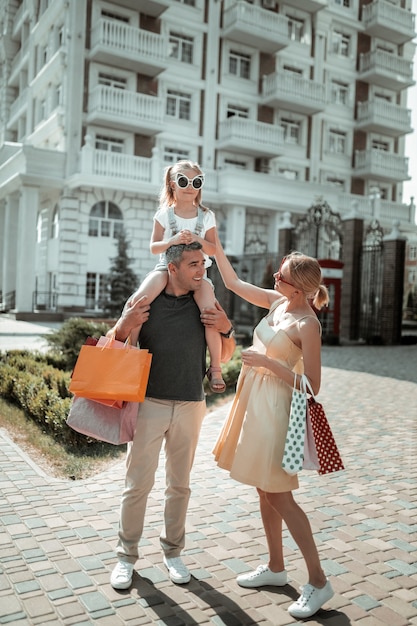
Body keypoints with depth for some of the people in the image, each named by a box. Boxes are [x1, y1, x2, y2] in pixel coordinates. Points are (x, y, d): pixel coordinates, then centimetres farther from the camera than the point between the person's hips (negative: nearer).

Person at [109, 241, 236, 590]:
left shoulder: (207, 305, 3)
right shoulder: (145, 300, -4)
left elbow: (225, 356, 9)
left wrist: (226, 330, -11)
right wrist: (125, 325, -20)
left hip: (190, 405, 2)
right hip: (150, 403, -2)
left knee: (180, 484, 13)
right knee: (138, 483, 2)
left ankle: (173, 552, 29)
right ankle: (127, 555, 20)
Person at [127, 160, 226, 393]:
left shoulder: (206, 216, 6)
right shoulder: (164, 214, 4)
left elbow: (213, 250, 4)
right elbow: (154, 247, 2)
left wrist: (196, 239, -15)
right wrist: (173, 240, -17)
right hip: (167, 267, 0)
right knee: (138, 301, -28)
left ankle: (216, 367, -4)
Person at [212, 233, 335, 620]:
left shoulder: (307, 325, -19)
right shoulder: (277, 302, 3)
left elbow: (312, 385, -20)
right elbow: (233, 283, 15)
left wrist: (267, 362, -23)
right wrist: (214, 247, 10)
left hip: (275, 409, -8)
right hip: (255, 404, 8)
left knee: (278, 496, -1)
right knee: (265, 491, 16)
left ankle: (318, 581, 15)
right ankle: (275, 568, 33)